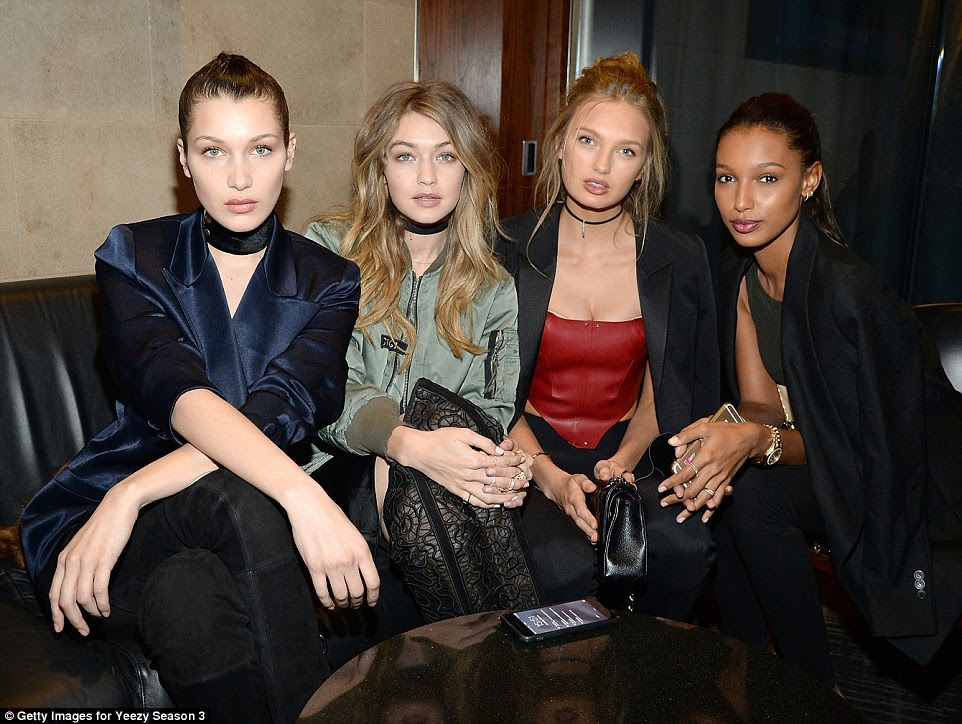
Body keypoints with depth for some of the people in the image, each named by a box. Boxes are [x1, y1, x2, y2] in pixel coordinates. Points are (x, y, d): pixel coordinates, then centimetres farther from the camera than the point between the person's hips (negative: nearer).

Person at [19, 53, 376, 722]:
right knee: (242, 503, -34)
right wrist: (304, 496, -37)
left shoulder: (328, 282, 2)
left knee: (188, 592, -34)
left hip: (259, 514, 1)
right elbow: (178, 395, -20)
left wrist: (131, 495, -29)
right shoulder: (134, 258, -1)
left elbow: (280, 411, -16)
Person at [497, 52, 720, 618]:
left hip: (631, 452, 2)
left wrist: (623, 460, -10)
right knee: (564, 565, -32)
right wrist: (549, 476, -15)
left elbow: (660, 393, 8)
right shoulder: (510, 251, -4)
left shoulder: (680, 259, 1)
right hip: (529, 453, -1)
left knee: (685, 547, -29)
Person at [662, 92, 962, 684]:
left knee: (754, 498, -28)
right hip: (819, 474, 7)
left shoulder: (847, 290, -28)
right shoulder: (738, 273, -4)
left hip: (898, 486, -7)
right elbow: (761, 405, -5)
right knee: (710, 492, -16)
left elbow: (864, 451, -23)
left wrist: (757, 441, -39)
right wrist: (726, 434, -27)